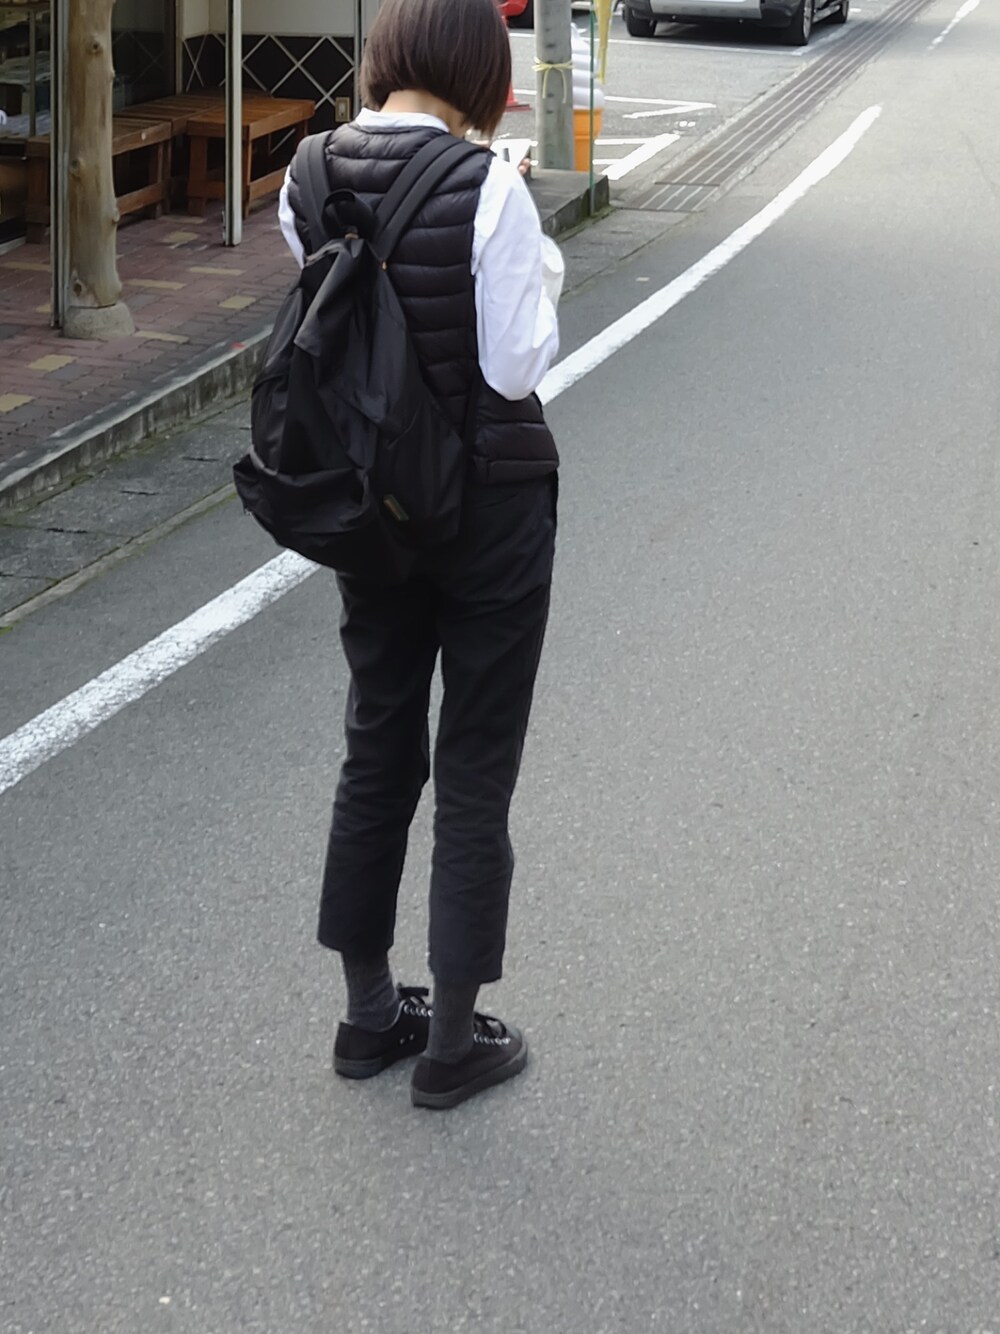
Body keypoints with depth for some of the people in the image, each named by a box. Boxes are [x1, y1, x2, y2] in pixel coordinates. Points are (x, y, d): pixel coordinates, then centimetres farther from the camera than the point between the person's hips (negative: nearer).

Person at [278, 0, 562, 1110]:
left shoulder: (309, 177, -4)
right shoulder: (488, 188, -21)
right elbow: (516, 367, -18)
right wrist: (541, 268, -1)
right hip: (490, 505, -5)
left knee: (375, 751, 18)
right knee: (475, 775, 8)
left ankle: (369, 1014, 30)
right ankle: (452, 1042, 17)